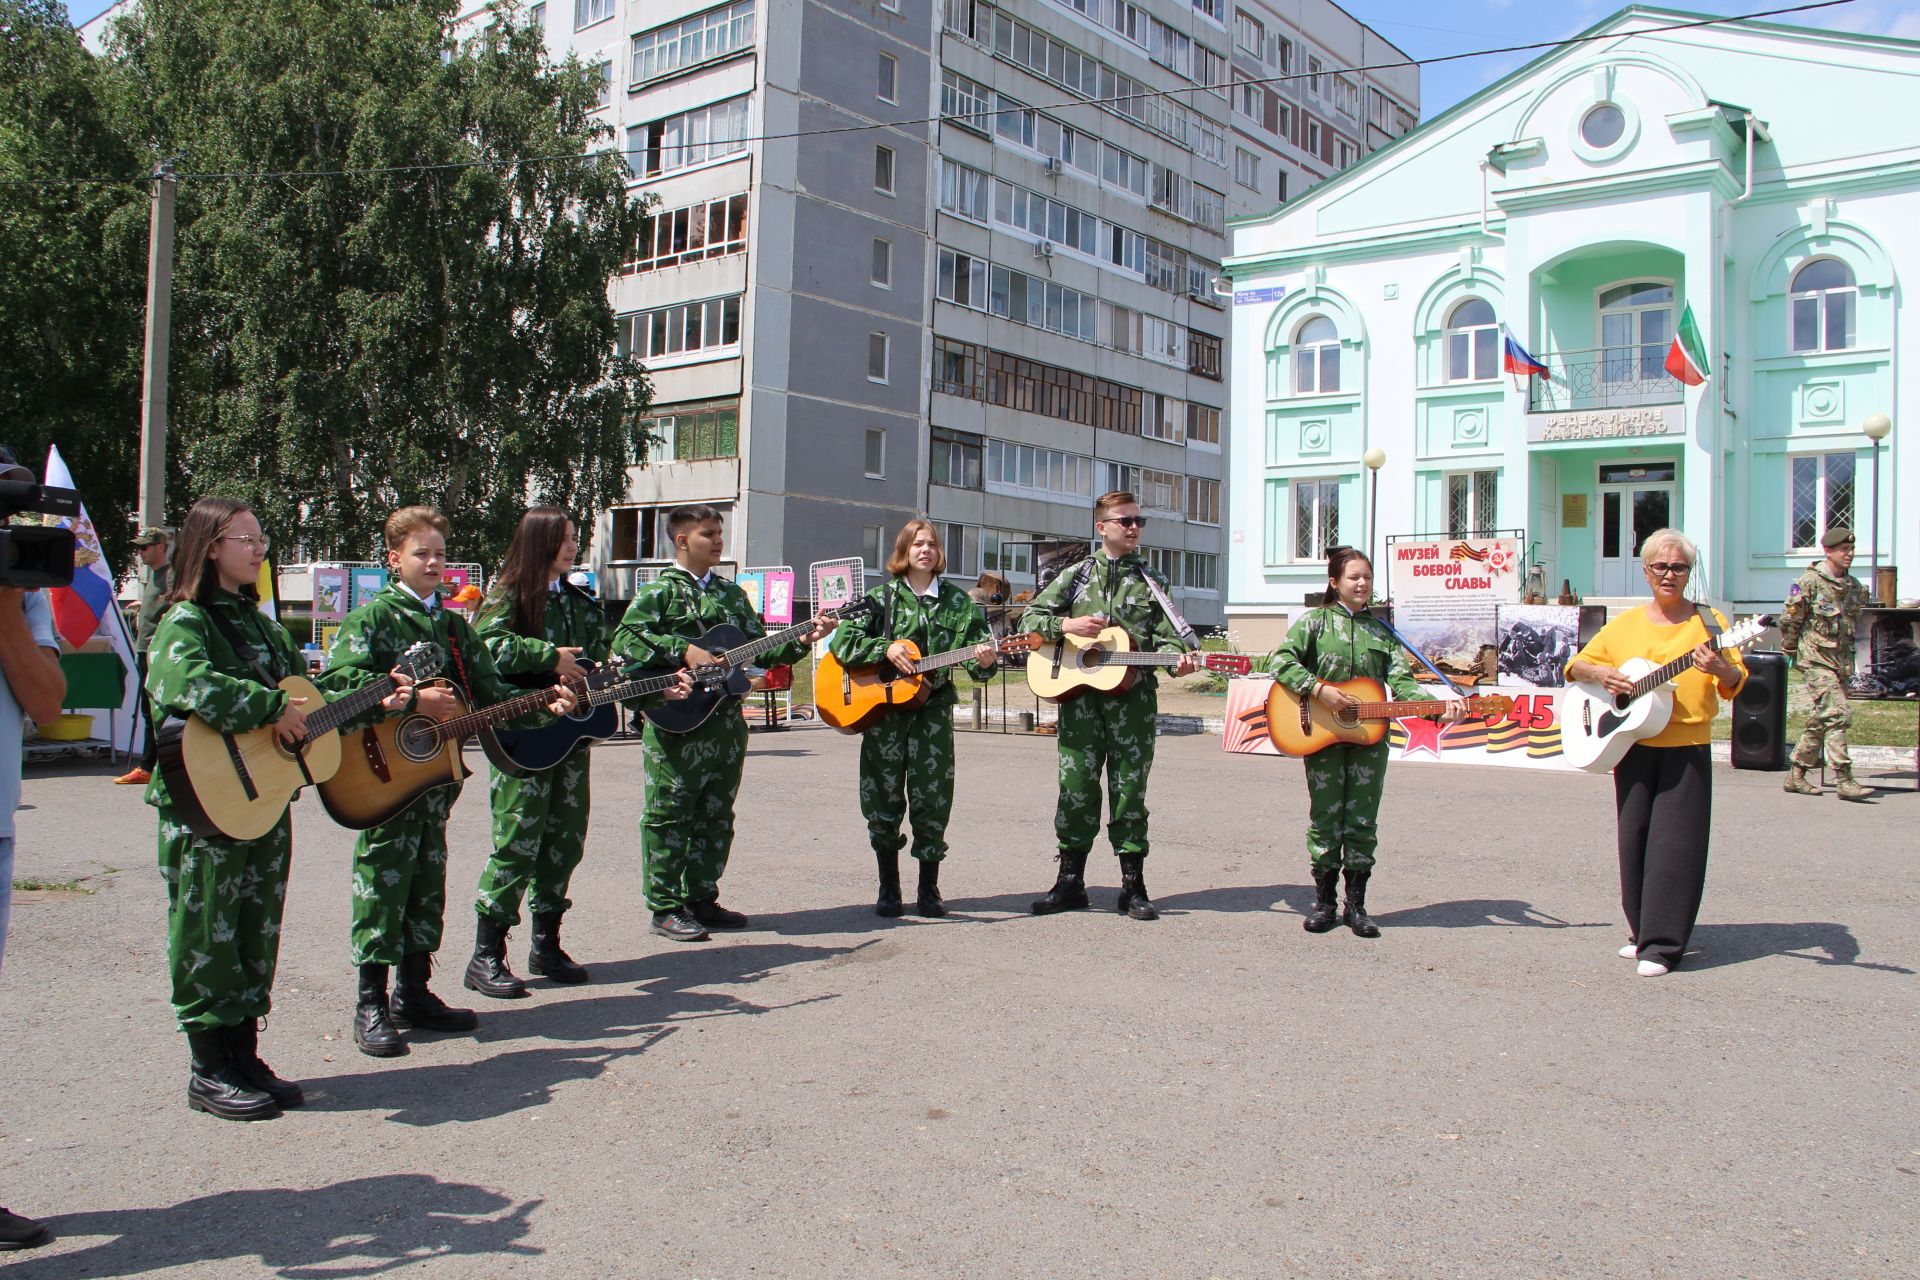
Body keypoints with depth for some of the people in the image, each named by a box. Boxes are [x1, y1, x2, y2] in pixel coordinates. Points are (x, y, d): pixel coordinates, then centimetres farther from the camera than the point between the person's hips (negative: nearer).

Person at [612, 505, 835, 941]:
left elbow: (760, 650, 14)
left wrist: (802, 641, -1)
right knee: (669, 815, -1)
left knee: (716, 816, 11)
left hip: (726, 720, 6)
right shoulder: (660, 590, -3)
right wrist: (684, 651, -22)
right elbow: (624, 639, -16)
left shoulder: (732, 593, 16)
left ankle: (701, 899, 22)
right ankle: (665, 908, 7)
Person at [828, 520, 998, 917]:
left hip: (933, 708, 0)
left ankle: (929, 889, 13)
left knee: (932, 799, 0)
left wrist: (984, 661, -21)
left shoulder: (958, 601, 6)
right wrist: (886, 649, -16)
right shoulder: (882, 597, 4)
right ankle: (889, 890, 15)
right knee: (883, 799, 3)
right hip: (883, 707, 0)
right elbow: (842, 639, -4)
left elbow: (978, 645, 1)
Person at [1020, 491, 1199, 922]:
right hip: (1079, 694, 0)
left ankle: (1133, 886, 12)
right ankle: (1070, 882, 13)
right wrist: (1067, 625, -11)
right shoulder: (1076, 575, 8)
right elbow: (1031, 617, 7)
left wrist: (1177, 658, -19)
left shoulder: (1151, 582, 9)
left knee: (1130, 790, 3)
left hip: (1133, 696, 0)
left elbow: (1165, 637, 2)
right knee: (1076, 788, 2)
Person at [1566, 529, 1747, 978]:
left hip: (1687, 746, -3)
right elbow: (1576, 665, 13)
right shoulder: (1624, 624, 10)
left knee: (1674, 843, -6)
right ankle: (1642, 929, 22)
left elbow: (1736, 682, -3)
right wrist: (1598, 673, -8)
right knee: (1634, 839, 8)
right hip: (1633, 743, 3)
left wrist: (1719, 668, -25)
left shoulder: (1708, 621, 2)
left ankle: (1662, 944, -1)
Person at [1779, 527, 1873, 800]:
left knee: (1821, 719, 10)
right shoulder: (1811, 581, -9)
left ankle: (1796, 775, 19)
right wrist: (1789, 651, 2)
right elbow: (1789, 619, -5)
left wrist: (1850, 659, 19)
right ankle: (1845, 780, -15)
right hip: (1816, 659, -7)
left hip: (1842, 661, 7)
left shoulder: (1854, 586, 12)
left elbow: (1855, 622, 22)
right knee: (1837, 714, -15)